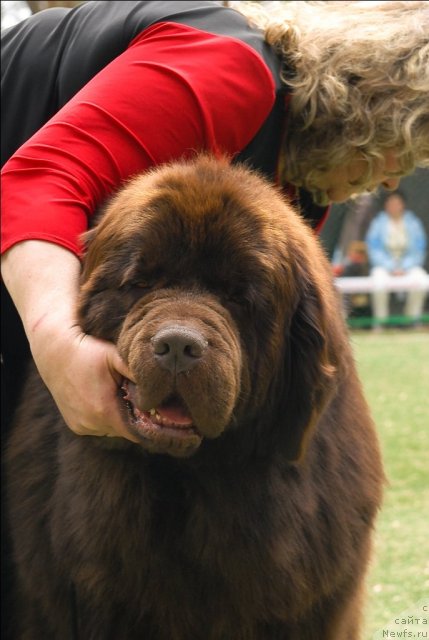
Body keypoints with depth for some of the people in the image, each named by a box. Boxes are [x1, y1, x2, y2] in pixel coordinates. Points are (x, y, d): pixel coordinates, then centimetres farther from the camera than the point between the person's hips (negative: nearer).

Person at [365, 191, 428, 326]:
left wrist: (404, 267, -10)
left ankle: (414, 318, -16)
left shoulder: (413, 222, 5)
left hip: (409, 265, 1)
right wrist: (391, 268, -13)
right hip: (384, 265, -1)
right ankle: (380, 320, -20)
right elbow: (374, 249, -2)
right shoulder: (378, 223, 2)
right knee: (379, 281, -36)